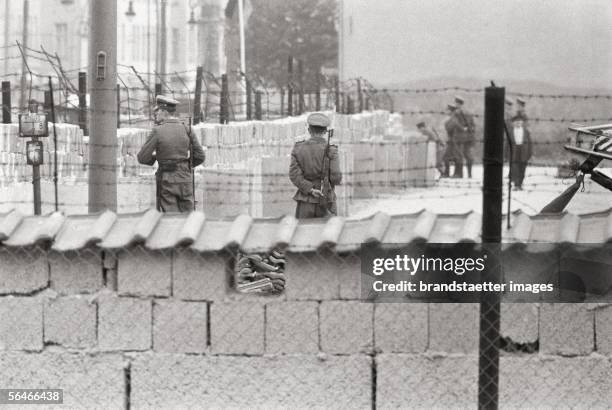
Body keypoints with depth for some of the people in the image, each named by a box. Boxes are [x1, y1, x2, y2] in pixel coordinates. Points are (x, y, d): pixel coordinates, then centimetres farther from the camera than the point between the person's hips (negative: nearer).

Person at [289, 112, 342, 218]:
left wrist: (311, 190, -11)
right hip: (325, 203, -2)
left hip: (305, 204, 2)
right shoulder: (330, 150, -7)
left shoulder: (298, 148, 1)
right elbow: (336, 178, -11)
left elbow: (294, 175, -8)